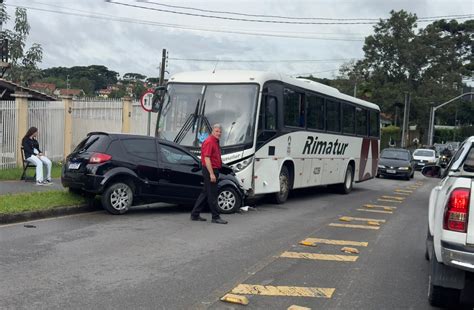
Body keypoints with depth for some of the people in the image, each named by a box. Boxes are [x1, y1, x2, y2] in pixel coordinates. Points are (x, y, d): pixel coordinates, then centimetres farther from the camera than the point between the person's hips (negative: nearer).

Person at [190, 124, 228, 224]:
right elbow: (206, 158, -21)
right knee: (212, 194, -3)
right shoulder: (209, 142, -15)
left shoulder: (215, 142, 17)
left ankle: (195, 215, 19)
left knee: (205, 193, 13)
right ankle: (215, 217, 4)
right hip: (210, 171, -10)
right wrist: (211, 174, -24)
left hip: (213, 170, 10)